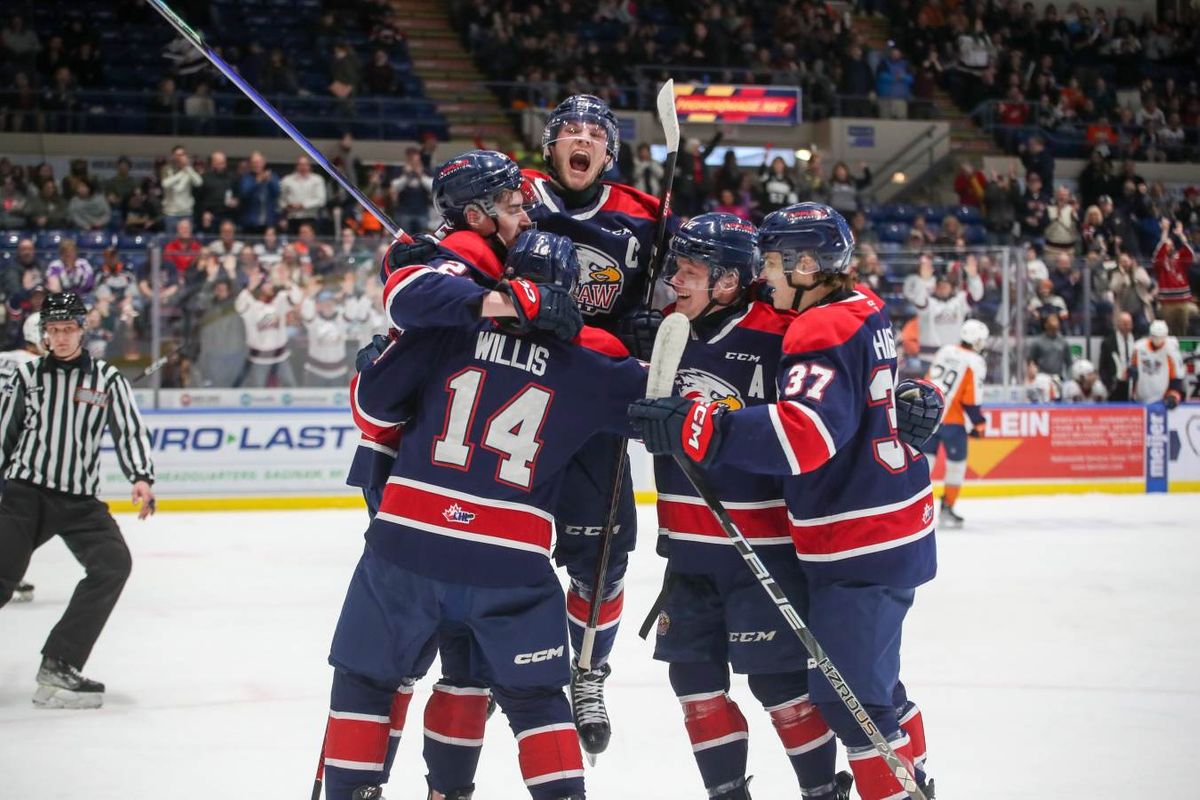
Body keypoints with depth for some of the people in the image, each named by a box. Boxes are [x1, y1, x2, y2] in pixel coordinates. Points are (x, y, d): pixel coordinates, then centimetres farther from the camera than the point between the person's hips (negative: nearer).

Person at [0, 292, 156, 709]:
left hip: (80, 501, 1)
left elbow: (129, 430, 2)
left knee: (113, 563, -19)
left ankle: (58, 664, -17)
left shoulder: (107, 380, 6)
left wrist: (141, 478, -15)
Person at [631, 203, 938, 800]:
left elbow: (809, 431, -36)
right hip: (896, 530, 11)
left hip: (860, 544, -11)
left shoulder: (825, 331, -21)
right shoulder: (863, 312, 9)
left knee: (846, 692, -6)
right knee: (868, 675, 24)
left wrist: (698, 429, -41)